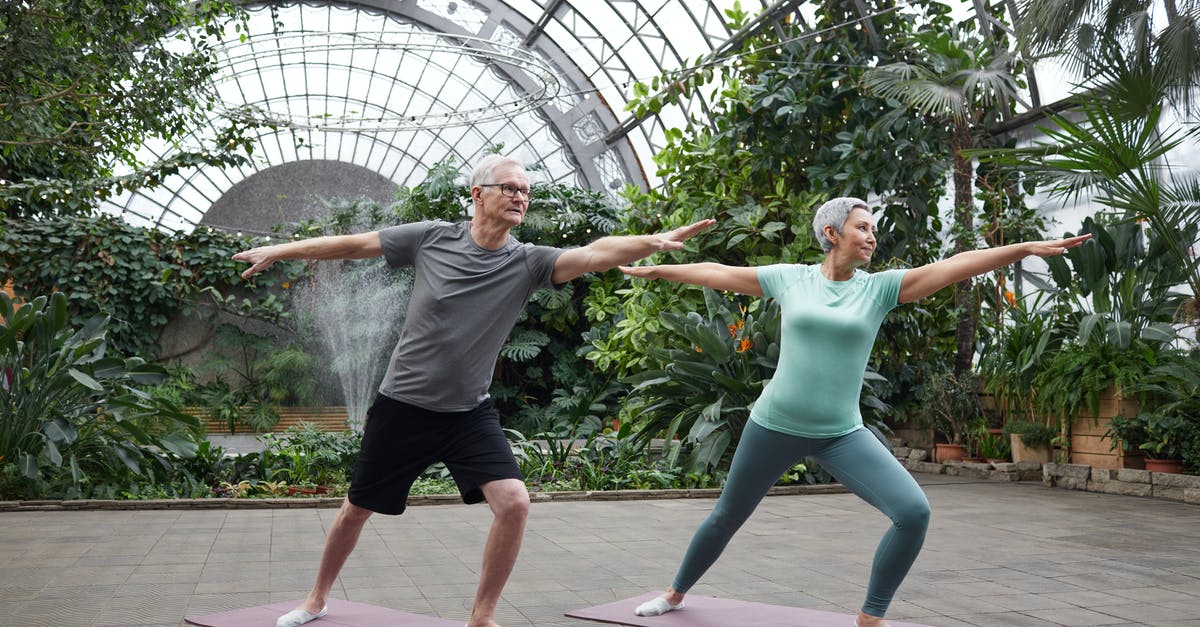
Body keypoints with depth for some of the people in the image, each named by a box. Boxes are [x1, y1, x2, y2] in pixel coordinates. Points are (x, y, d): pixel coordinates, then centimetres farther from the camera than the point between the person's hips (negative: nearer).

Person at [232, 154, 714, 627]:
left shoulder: (527, 263, -10)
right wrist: (277, 251, 6)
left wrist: (655, 241, -42)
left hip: (469, 412, 1)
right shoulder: (431, 238, -10)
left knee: (514, 503, -18)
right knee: (357, 510, 13)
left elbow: (595, 254, -26)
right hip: (402, 406, 0)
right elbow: (353, 244, 0)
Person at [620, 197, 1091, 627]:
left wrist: (1027, 248, -18)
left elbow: (953, 266, -10)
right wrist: (655, 270, 18)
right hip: (775, 426, 0)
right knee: (726, 518, 14)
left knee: (914, 512, -17)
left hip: (841, 435, 1)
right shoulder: (790, 278, -2)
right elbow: (716, 273, 9)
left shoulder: (880, 287, -1)